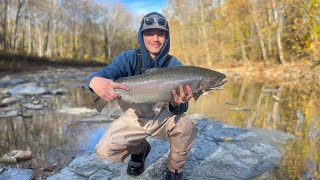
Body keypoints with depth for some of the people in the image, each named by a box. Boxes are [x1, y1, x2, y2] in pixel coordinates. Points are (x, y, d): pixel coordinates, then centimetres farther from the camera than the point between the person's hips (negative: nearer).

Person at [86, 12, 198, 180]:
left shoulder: (174, 65, -13)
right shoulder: (129, 58, -13)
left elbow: (180, 109, -18)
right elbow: (104, 74, -28)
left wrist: (177, 104, -44)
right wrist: (95, 80, -54)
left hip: (164, 117, 0)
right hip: (136, 116, 1)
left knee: (187, 127, -31)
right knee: (104, 150, -18)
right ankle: (140, 149, 17)